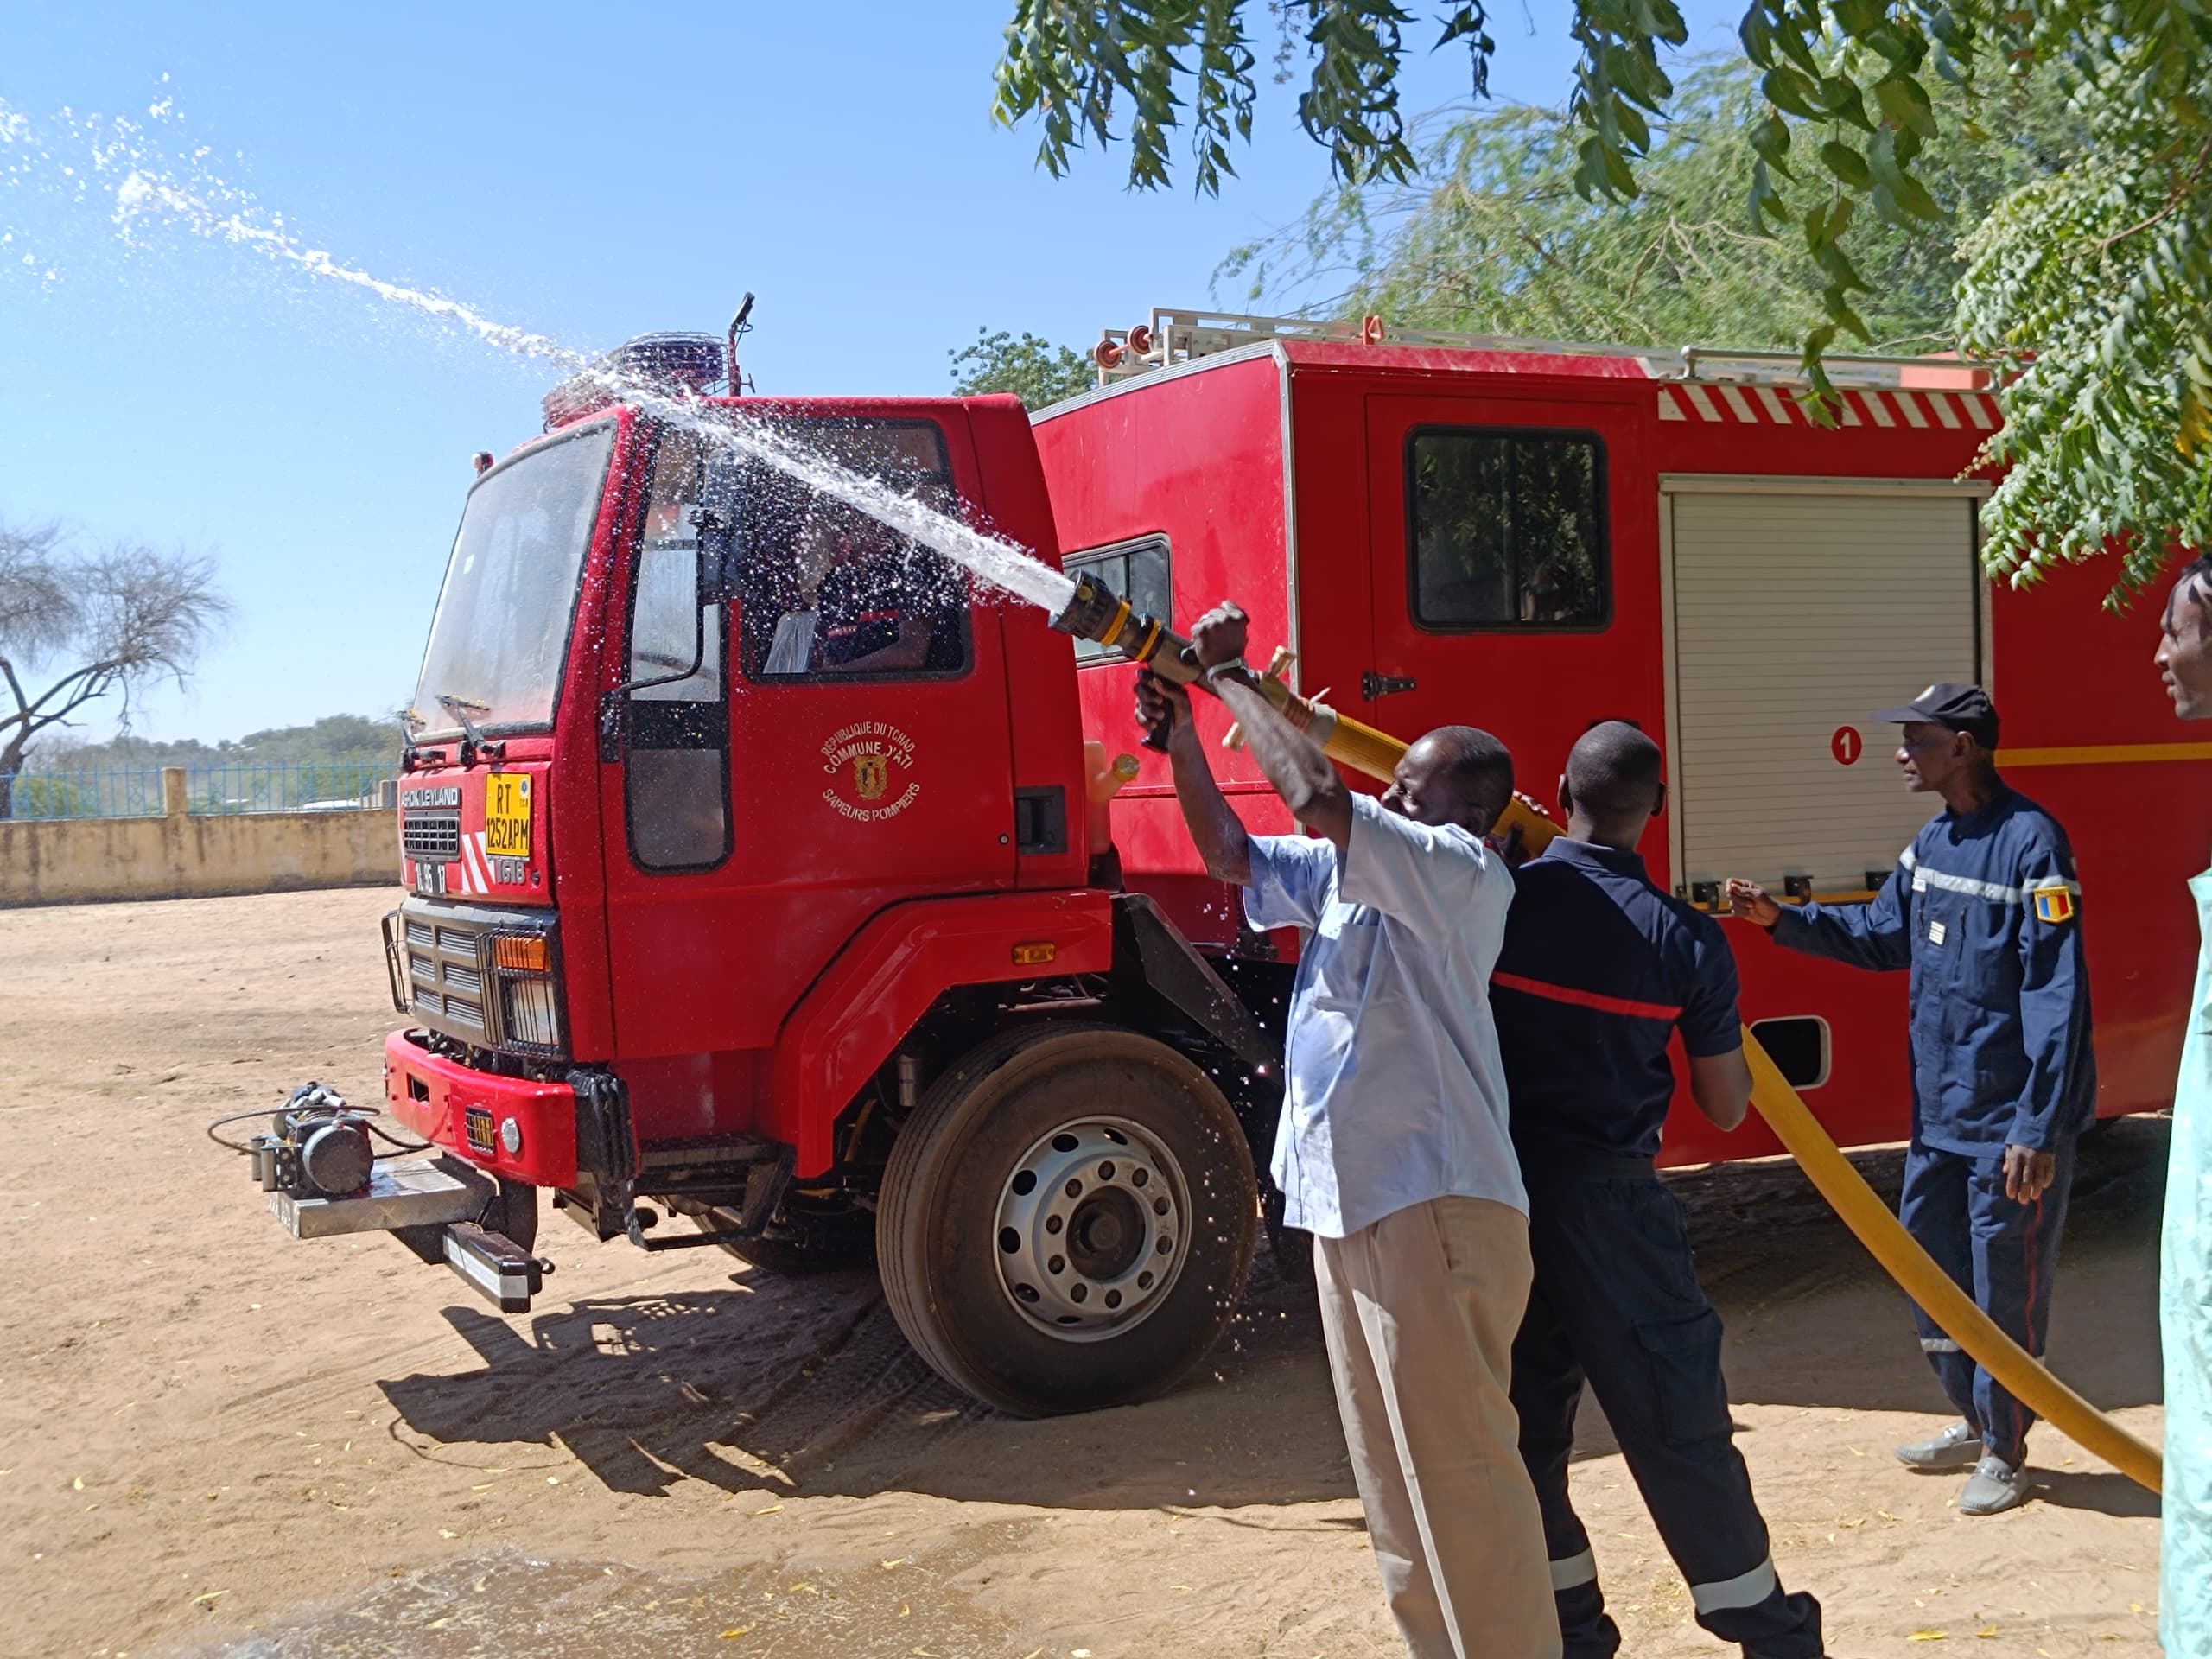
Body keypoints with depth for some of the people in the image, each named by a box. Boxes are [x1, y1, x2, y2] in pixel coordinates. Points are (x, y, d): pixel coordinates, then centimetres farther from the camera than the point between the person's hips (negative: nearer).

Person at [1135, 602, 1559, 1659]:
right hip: (1349, 1203, 10)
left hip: (1432, 1206, -10)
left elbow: (1316, 796, -24)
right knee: (1395, 1481, 16)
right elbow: (1233, 854, 23)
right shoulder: (1357, 872, 16)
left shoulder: (1462, 873, -12)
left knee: (1457, 1470, -7)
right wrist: (1180, 735, 11)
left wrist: (1229, 676, -13)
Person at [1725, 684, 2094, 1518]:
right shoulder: (1930, 845, 8)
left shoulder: (2030, 842, -17)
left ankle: (2004, 1450, 22)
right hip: (1939, 1115, 8)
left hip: (2011, 1124, -8)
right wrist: (1781, 918, 9)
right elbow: (1880, 937, 21)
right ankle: (1974, 1421, 36)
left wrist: (2038, 1130, -22)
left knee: (2006, 1287, 4)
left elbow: (2056, 998, -20)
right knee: (1927, 1266, 18)